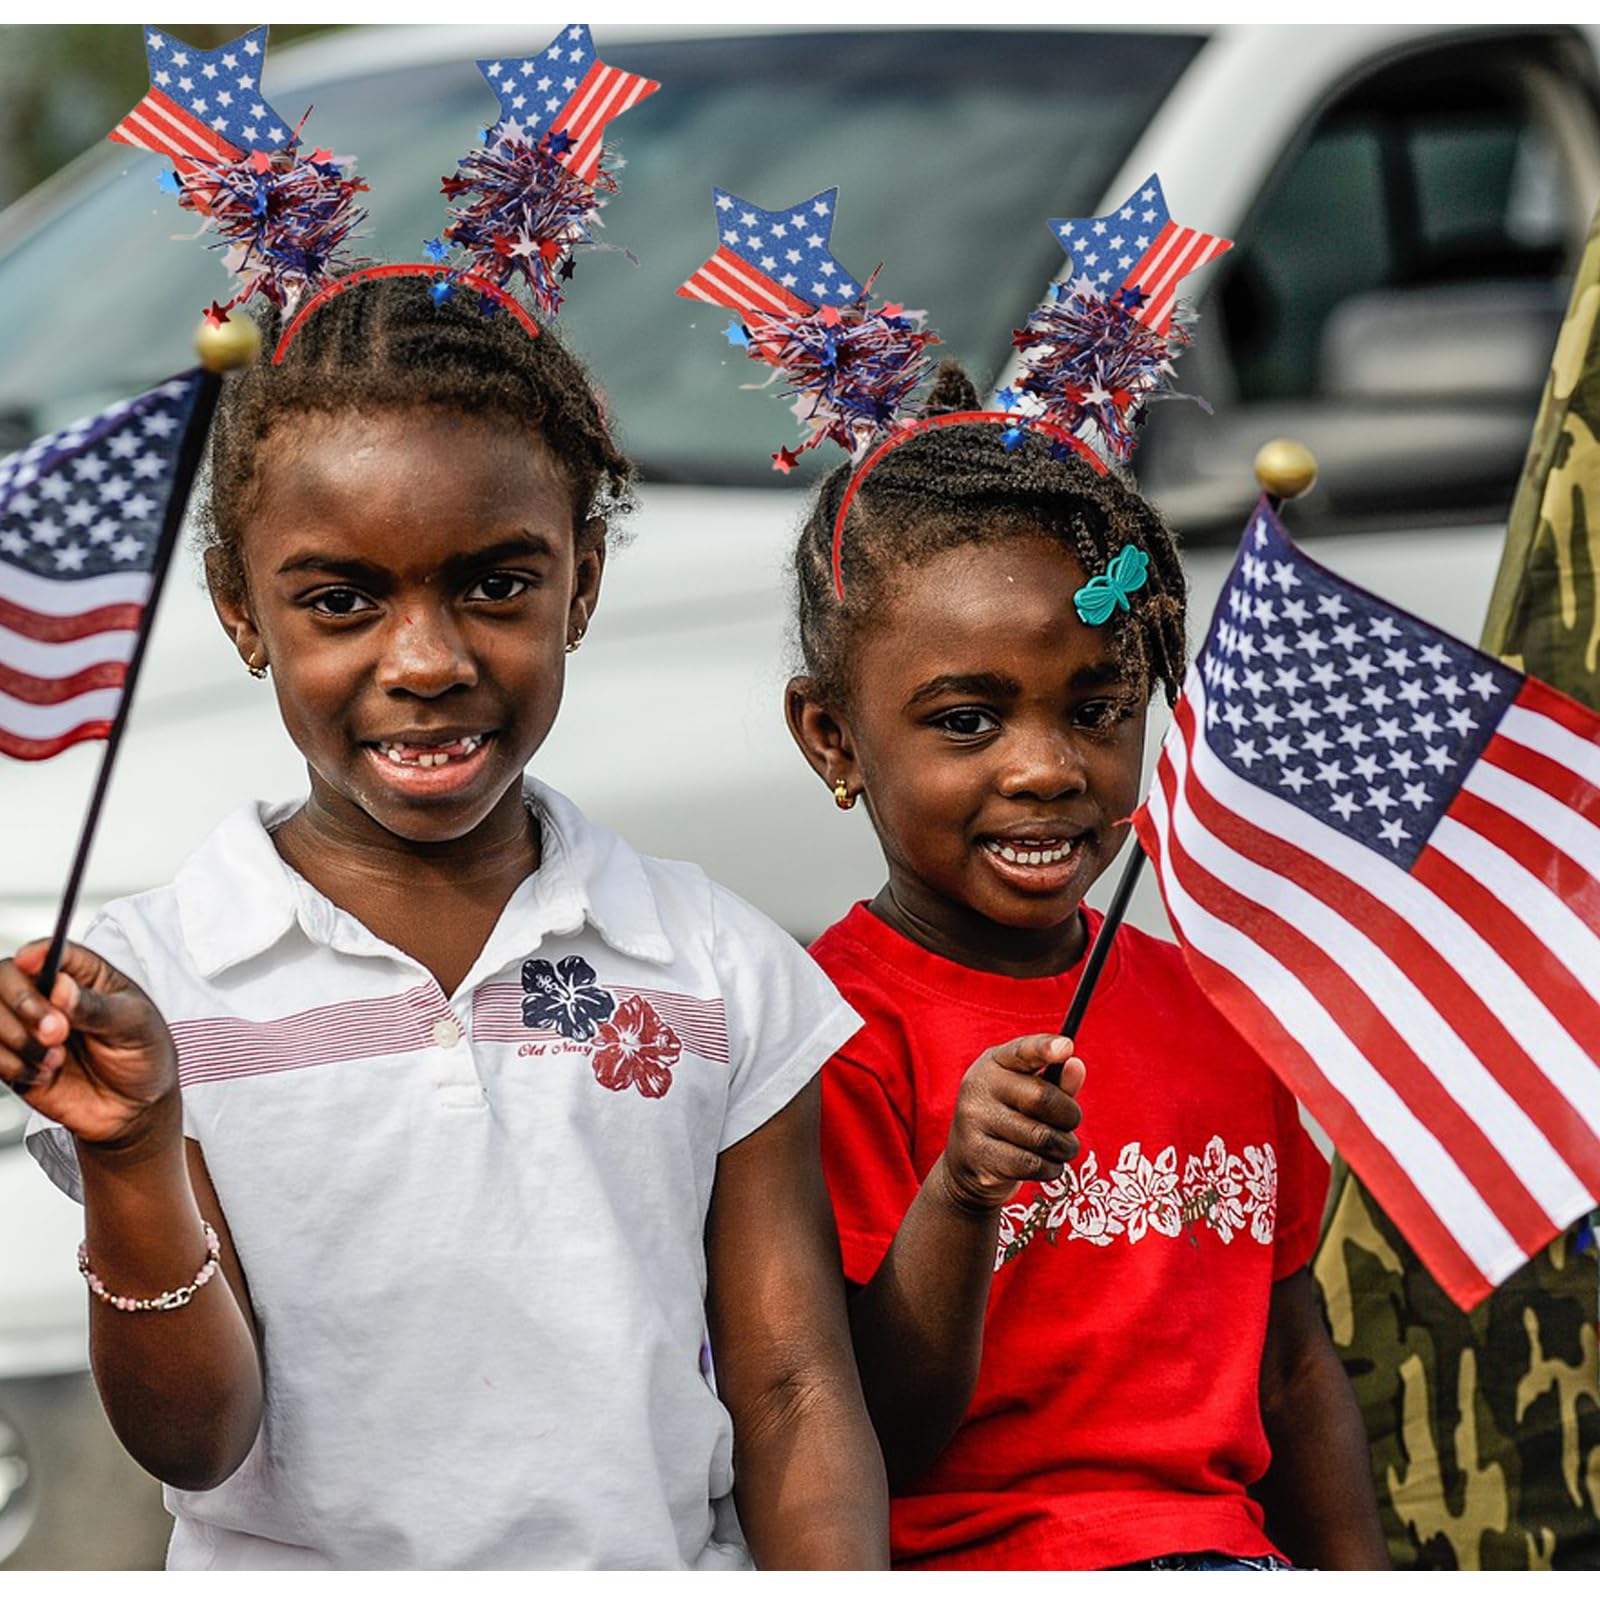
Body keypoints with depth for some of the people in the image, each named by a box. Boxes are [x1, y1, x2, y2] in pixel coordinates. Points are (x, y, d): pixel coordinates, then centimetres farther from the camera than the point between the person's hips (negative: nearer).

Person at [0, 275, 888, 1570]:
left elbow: (792, 1395, 5)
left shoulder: (726, 972, 5)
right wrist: (130, 1162, -16)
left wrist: (843, 1581, -11)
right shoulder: (139, 989, 0)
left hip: (662, 1564, 2)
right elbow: (196, 1442, -2)